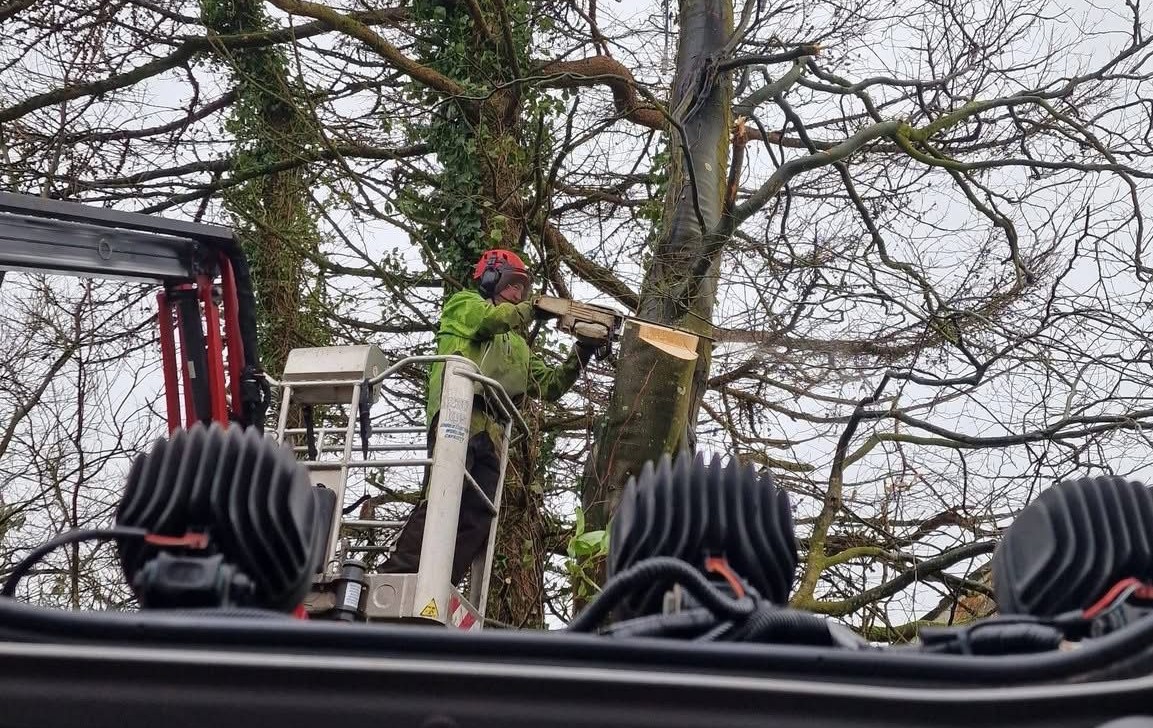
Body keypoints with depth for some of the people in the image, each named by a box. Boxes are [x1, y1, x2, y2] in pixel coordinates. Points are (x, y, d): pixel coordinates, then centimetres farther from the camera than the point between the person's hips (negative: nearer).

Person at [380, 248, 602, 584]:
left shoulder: (517, 345, 36)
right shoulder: (464, 304, 19)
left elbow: (549, 386, 25)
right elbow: (490, 319, -4)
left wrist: (582, 352, 14)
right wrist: (533, 308, 8)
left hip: (492, 432, 7)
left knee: (476, 518, -7)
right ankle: (395, 577, -27)